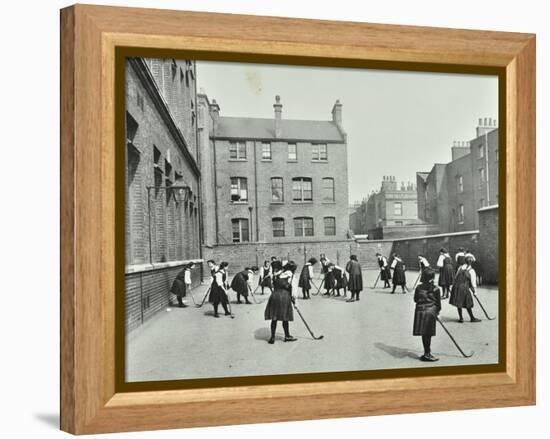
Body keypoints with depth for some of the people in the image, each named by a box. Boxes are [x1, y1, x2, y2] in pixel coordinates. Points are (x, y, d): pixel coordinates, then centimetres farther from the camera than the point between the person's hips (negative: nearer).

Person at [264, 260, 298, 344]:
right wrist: (292, 296, 7)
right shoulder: (289, 273, 1)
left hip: (275, 295, 4)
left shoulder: (277, 273, 16)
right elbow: (289, 286, -4)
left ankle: (272, 337, 10)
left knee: (274, 318, 8)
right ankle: (287, 336, 20)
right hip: (284, 295, -4)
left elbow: (274, 284, 14)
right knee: (285, 318, 9)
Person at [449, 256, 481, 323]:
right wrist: (474, 291, 9)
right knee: (468, 304, 7)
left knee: (459, 303, 13)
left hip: (456, 286, 4)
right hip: (464, 288, -4)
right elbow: (473, 282, -3)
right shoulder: (471, 271, -6)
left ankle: (461, 318, 18)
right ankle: (472, 318, 17)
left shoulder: (460, 267, 7)